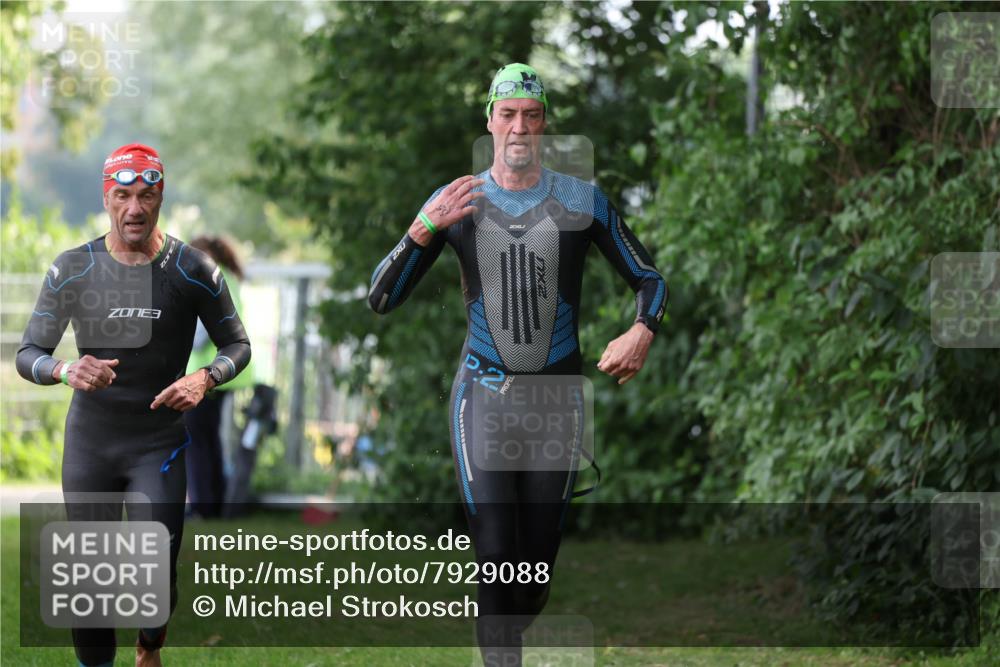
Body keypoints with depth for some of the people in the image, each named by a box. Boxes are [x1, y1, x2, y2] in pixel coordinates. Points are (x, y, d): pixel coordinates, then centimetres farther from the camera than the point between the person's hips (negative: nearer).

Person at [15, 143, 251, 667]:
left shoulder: (191, 270, -4)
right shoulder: (72, 269, -3)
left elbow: (237, 345, 5)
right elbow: (28, 354, 0)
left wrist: (204, 379, -16)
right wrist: (66, 371, -24)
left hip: (159, 442, -1)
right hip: (89, 441, 1)